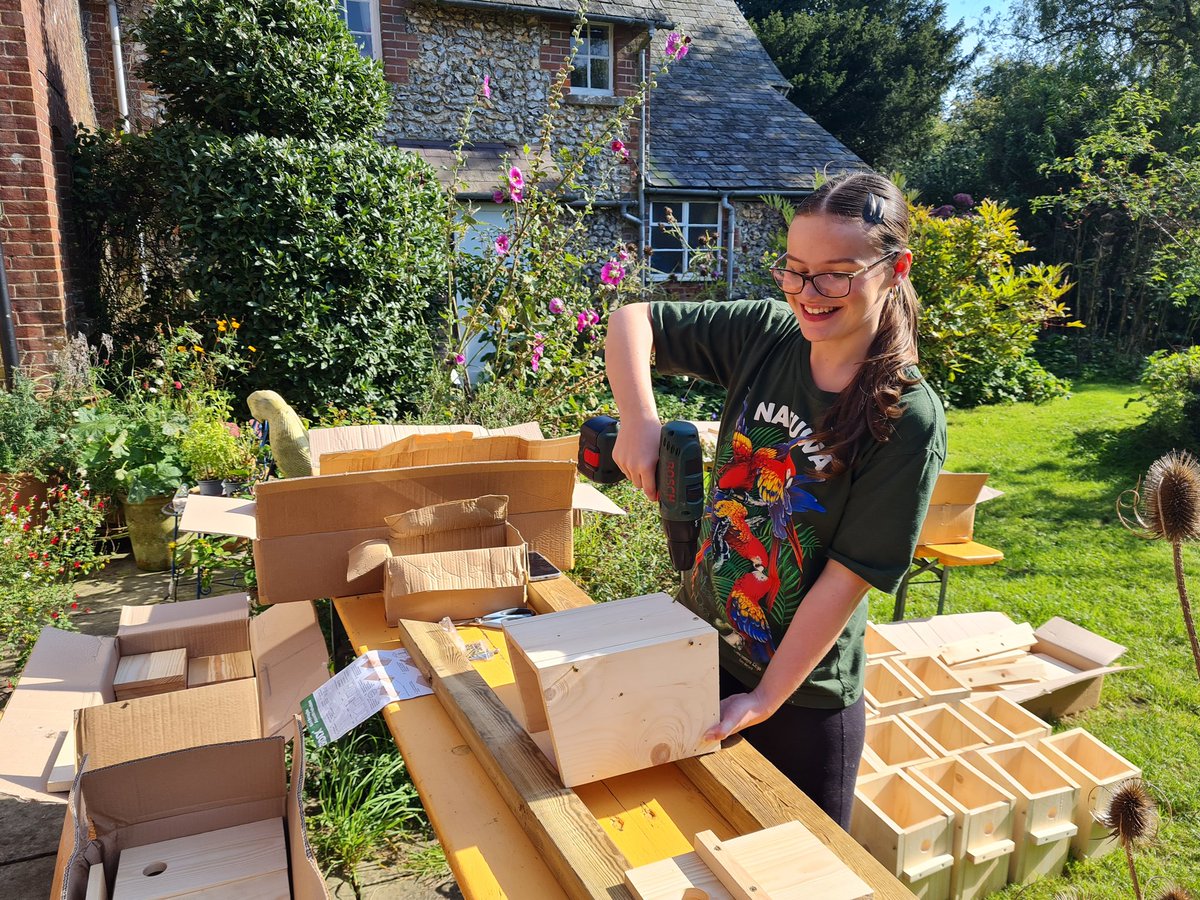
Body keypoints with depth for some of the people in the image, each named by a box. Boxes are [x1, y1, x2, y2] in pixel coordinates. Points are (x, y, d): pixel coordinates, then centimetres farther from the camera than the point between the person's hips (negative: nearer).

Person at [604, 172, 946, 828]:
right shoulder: (766, 335, -9)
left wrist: (764, 699, -17)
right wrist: (639, 420, -18)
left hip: (805, 696, -3)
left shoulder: (910, 420, -20)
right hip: (698, 648, 4)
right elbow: (631, 320, -2)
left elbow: (848, 578, -20)